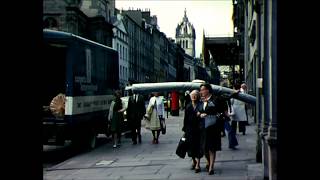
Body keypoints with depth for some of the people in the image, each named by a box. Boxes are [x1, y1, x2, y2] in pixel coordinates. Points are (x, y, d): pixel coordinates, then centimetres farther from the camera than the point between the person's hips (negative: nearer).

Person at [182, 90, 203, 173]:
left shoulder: (201, 105, -1)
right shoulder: (188, 106, 9)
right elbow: (185, 118, 10)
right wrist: (185, 129, 8)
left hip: (198, 129, -3)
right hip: (190, 129, 4)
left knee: (198, 146, -4)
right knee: (191, 146, 9)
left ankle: (197, 164, -4)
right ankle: (194, 161, 28)